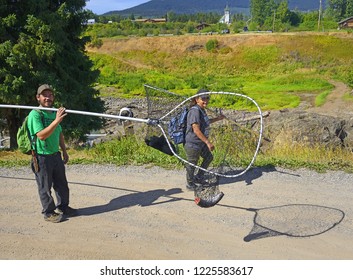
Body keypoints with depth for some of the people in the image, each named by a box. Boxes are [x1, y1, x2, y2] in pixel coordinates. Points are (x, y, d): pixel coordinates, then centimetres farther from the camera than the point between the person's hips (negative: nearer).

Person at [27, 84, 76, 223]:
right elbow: (41, 135, -27)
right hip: (42, 157, -7)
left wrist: (64, 151, 20)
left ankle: (63, 206, 33)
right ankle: (48, 212, 19)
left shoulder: (55, 113, 10)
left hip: (56, 155, 7)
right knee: (45, 187, 5)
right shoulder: (35, 114, -14)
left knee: (61, 183, 16)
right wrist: (56, 121, -33)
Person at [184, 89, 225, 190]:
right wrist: (208, 142, -26)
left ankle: (198, 177, 39)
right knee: (192, 163, 7)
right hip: (193, 144, -10)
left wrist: (217, 118, 28)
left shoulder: (202, 110, 7)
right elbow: (196, 130, -28)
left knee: (209, 157, 22)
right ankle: (190, 183, 28)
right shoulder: (195, 111, -23)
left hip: (201, 142, 10)